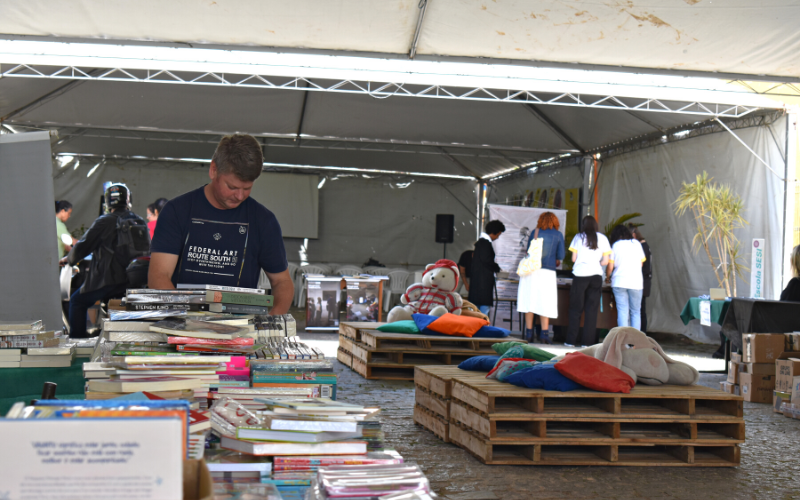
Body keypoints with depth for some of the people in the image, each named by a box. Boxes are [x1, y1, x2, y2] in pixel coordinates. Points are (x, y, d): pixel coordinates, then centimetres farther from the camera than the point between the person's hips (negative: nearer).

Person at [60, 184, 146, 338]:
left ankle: (77, 339, 9)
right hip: (136, 281, 6)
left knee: (77, 301, 12)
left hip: (109, 281, -6)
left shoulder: (104, 222, -8)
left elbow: (82, 248, -5)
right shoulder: (140, 222, 8)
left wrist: (68, 259, 16)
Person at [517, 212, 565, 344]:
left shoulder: (534, 232, 8)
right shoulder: (558, 235, 5)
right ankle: (544, 332, -2)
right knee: (545, 302, 3)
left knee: (530, 300, 5)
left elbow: (528, 251, 12)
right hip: (548, 272, -1)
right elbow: (560, 256, 4)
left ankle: (529, 332, 6)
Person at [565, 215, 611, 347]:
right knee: (592, 309, 5)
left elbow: (573, 258, 1)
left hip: (580, 275, -1)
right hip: (596, 276, 1)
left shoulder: (578, 237, 3)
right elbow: (605, 261, 3)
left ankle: (571, 340, 5)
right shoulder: (602, 238, 6)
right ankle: (588, 341, 4)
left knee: (575, 309, 5)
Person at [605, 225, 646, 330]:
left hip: (619, 282, -1)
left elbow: (610, 267, 1)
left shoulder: (615, 245, 3)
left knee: (622, 312, -1)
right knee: (636, 312, 8)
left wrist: (607, 278, 19)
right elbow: (641, 263, 14)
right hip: (636, 282, 1)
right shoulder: (637, 243, 8)